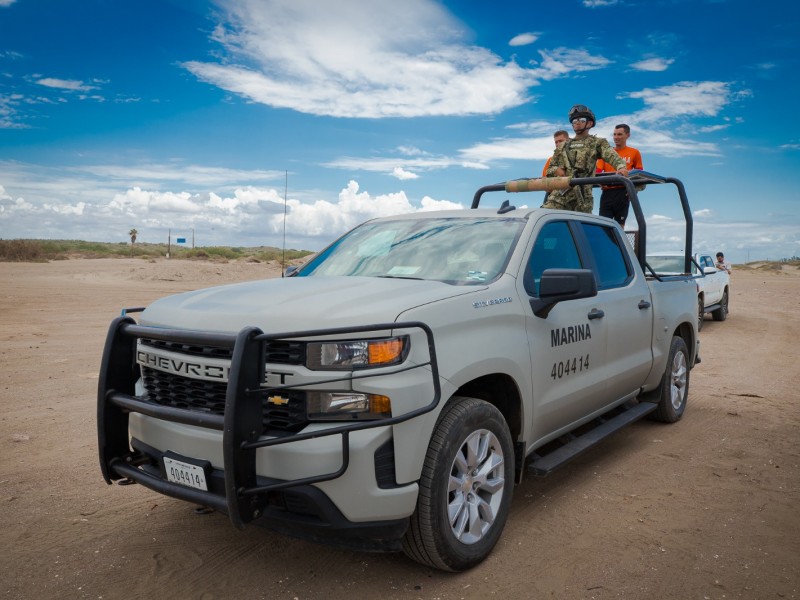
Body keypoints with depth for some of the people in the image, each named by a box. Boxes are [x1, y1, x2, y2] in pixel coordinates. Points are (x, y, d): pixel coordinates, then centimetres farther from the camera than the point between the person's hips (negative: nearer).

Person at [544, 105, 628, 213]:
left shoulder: (598, 143, 12)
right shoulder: (563, 146, 23)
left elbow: (612, 156, -7)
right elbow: (550, 168, 27)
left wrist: (621, 166, -29)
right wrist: (556, 169, 2)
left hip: (582, 194, -3)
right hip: (559, 193, 3)